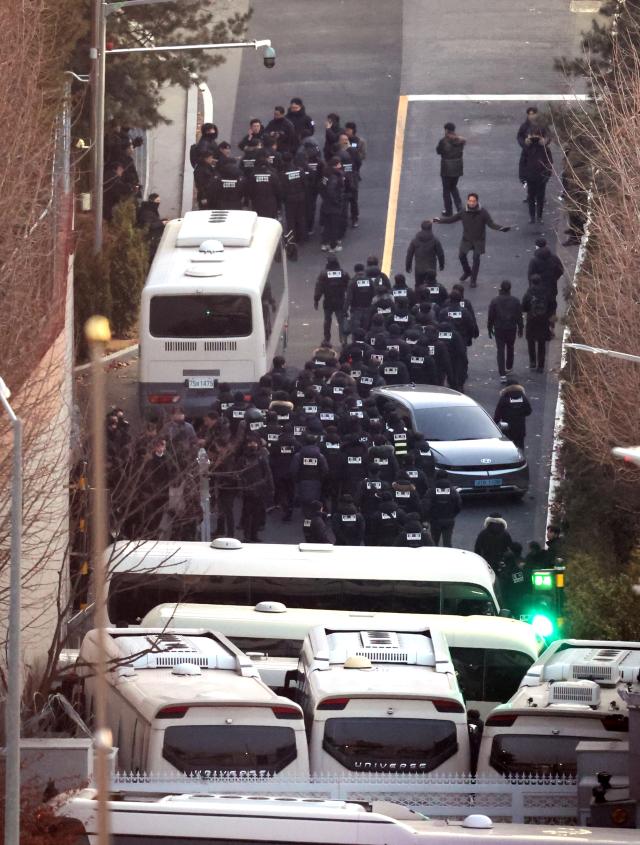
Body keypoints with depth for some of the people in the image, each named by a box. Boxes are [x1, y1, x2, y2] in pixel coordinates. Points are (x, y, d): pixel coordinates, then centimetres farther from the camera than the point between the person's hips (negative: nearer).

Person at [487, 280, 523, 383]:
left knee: (500, 350, 0)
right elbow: (519, 316, -1)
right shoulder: (515, 301, -8)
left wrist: (490, 328, 8)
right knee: (510, 348, 23)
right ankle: (509, 367, 40)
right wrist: (520, 328, 11)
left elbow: (491, 317, -4)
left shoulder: (494, 301, -10)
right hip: (511, 328, 1)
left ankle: (502, 374, -9)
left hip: (499, 329, -1)